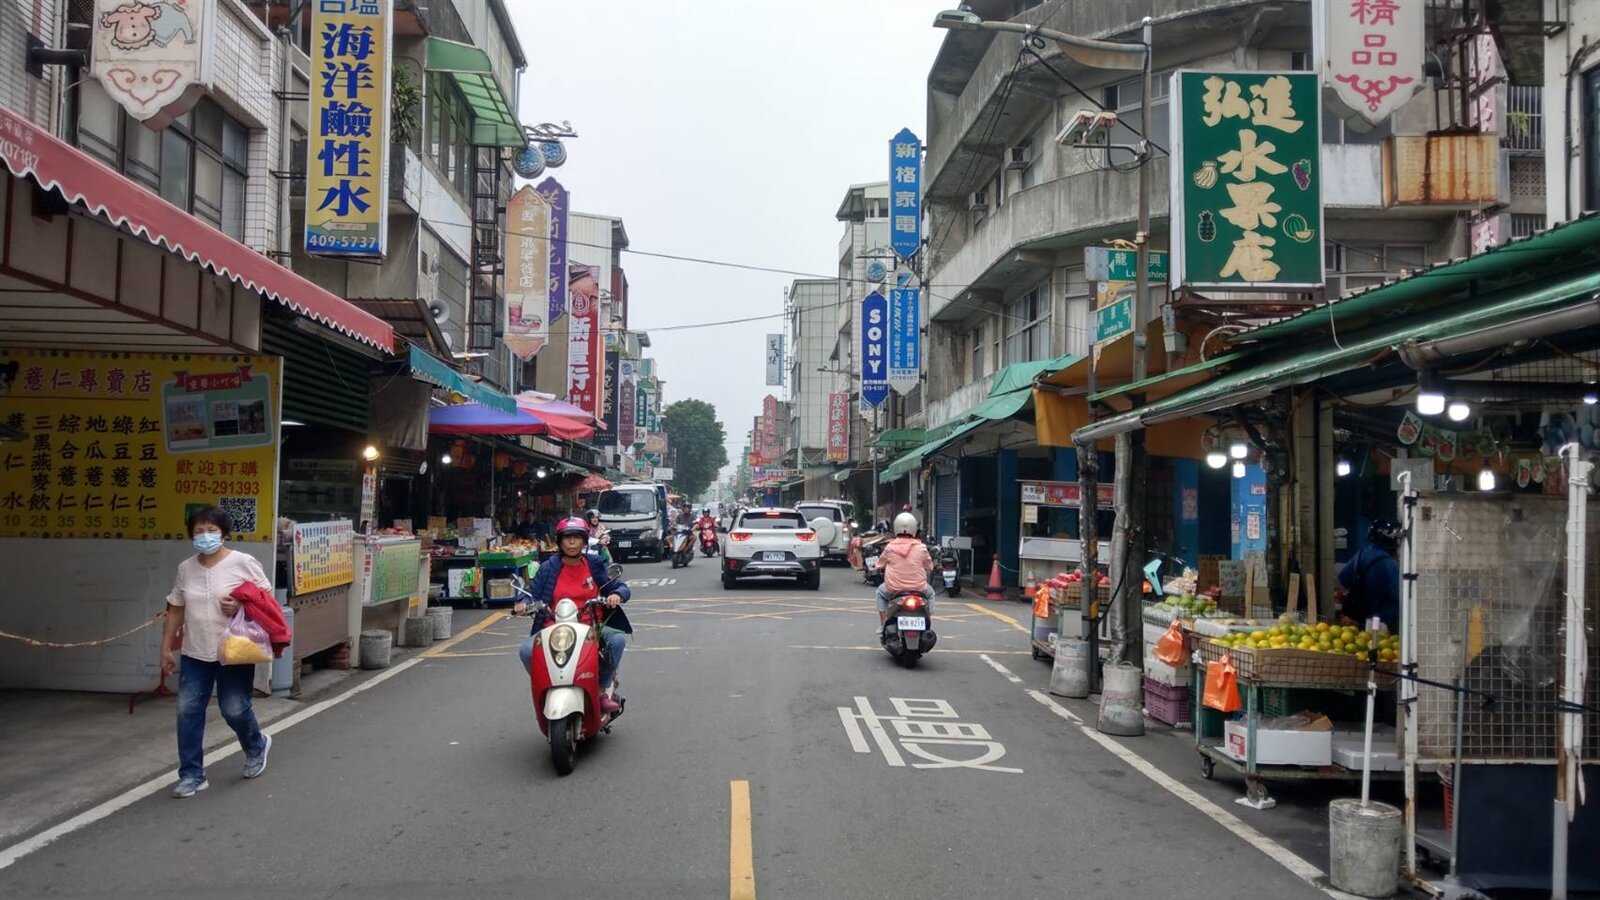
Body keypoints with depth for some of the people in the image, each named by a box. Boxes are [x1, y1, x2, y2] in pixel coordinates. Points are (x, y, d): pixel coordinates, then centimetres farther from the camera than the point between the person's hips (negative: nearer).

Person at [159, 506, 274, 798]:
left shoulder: (243, 562, -8)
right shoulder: (185, 568, 6)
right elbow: (175, 610, 12)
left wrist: (241, 607, -22)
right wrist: (166, 648, 11)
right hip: (194, 654, 4)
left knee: (234, 710, 1)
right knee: (188, 712, 1)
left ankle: (256, 747, 33)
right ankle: (192, 775, 12)